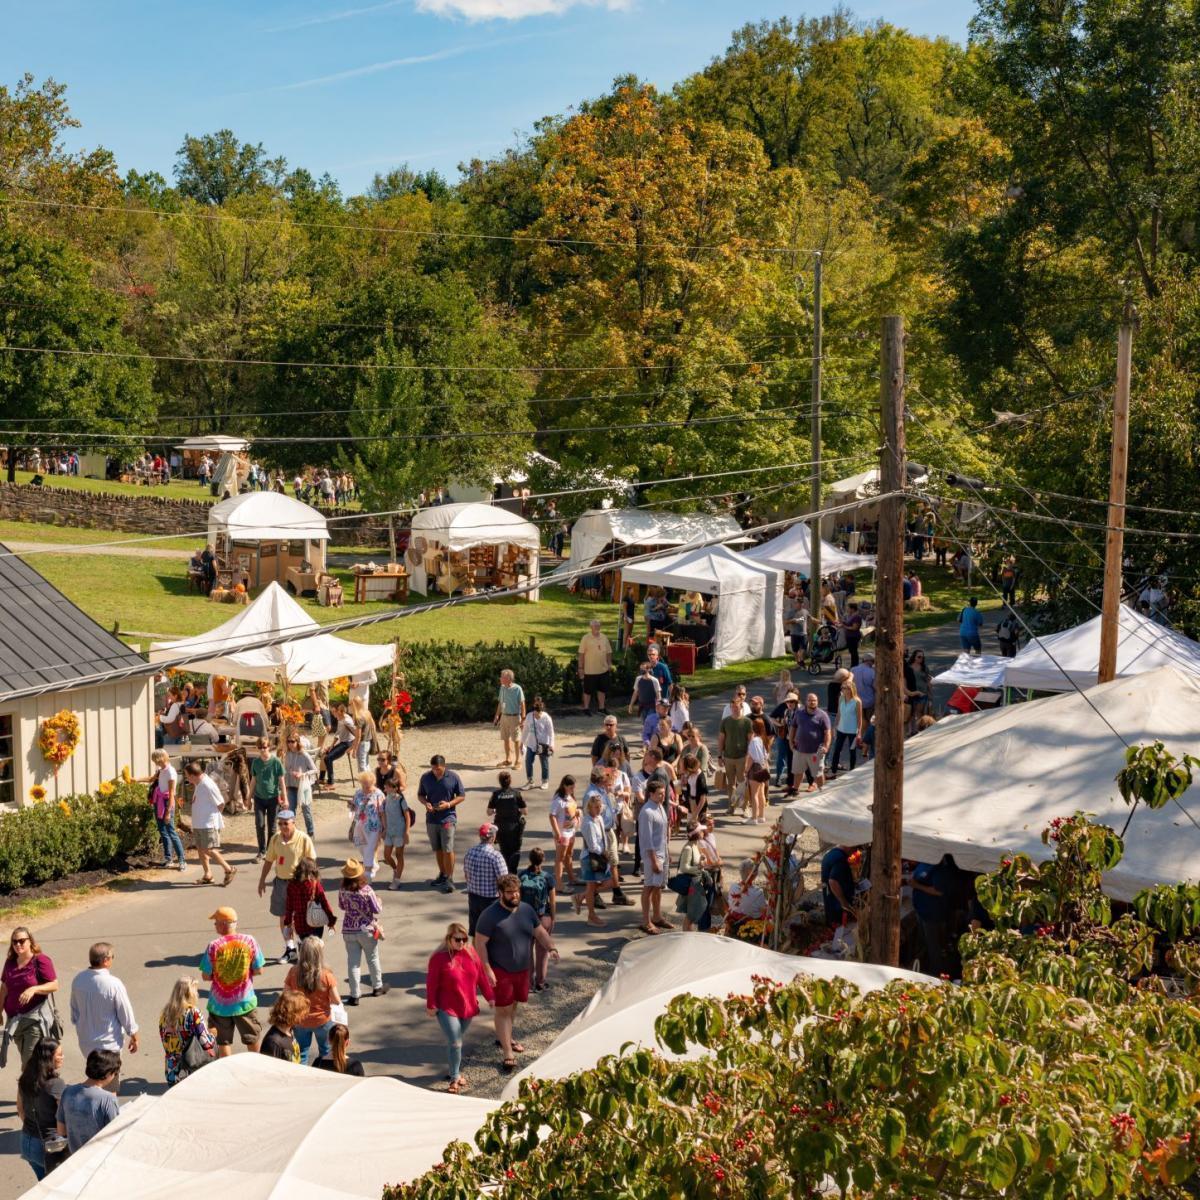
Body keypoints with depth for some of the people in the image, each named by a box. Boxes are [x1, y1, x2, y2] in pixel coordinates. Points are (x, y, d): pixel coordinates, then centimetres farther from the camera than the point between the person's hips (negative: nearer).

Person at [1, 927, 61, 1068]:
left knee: (31, 1062, -11)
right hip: (15, 1018, 6)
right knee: (24, 1060, 12)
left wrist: (34, 989, -27)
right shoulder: (10, 962, 9)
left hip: (35, 1018, -6)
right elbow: (4, 988, 16)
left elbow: (54, 985, -14)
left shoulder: (41, 960, -10)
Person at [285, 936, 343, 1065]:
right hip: (322, 1020, -1)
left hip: (300, 1021, 1)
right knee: (326, 1054, 20)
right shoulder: (326, 975, -21)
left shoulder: (294, 972, -16)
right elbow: (336, 1001, -15)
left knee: (301, 1055, 17)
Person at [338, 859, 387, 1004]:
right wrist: (378, 901, 7)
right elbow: (377, 909, -12)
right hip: (367, 930, -2)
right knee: (373, 959, 19)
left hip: (349, 931, 2)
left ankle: (354, 995, 4)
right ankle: (377, 987, 35)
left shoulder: (343, 891, -8)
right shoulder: (366, 890, -18)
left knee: (353, 962, 6)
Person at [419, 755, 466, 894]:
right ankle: (442, 875, 28)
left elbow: (462, 796, 0)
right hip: (431, 818, 4)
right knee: (437, 849, 13)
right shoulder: (425, 777, 2)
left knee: (448, 849, -8)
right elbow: (420, 795, 12)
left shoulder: (453, 778, -6)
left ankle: (449, 879, 0)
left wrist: (449, 804, -16)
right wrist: (426, 803, -9)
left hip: (448, 818, -4)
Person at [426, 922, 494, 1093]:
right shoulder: (439, 957, -14)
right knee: (455, 1043, -9)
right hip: (447, 1008, -5)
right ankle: (455, 1078, 3)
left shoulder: (470, 952, 1)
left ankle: (453, 1069, 34)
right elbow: (432, 983, -11)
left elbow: (481, 975, 7)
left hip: (468, 1007, 5)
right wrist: (431, 1005, -10)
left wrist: (490, 996, 9)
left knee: (457, 1040, 17)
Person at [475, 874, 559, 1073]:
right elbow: (480, 943, -17)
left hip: (522, 970, 6)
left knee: (513, 1005, 20)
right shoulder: (490, 915, -18)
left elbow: (540, 932, 9)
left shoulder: (527, 910, 1)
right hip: (500, 972, -6)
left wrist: (551, 947, -10)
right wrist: (487, 970, -21)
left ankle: (506, 1037, 42)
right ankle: (508, 1055, -2)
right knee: (503, 1010, -3)